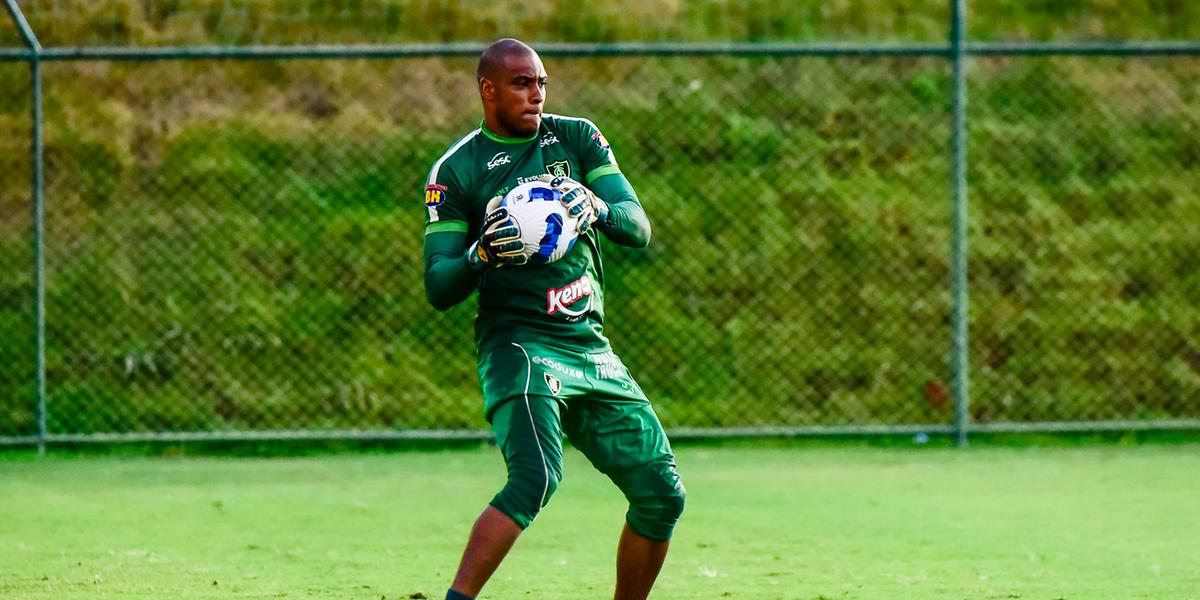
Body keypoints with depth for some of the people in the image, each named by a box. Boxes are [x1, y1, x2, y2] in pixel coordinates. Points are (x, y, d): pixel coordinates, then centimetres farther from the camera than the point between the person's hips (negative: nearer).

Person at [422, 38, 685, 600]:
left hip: (592, 348, 6)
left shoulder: (577, 138, 9)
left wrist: (597, 207, -21)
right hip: (519, 343, -6)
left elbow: (639, 229, 1)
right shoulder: (456, 170, -2)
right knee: (535, 477, -29)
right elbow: (438, 289, -6)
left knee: (661, 493, 4)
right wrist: (482, 255, -27)